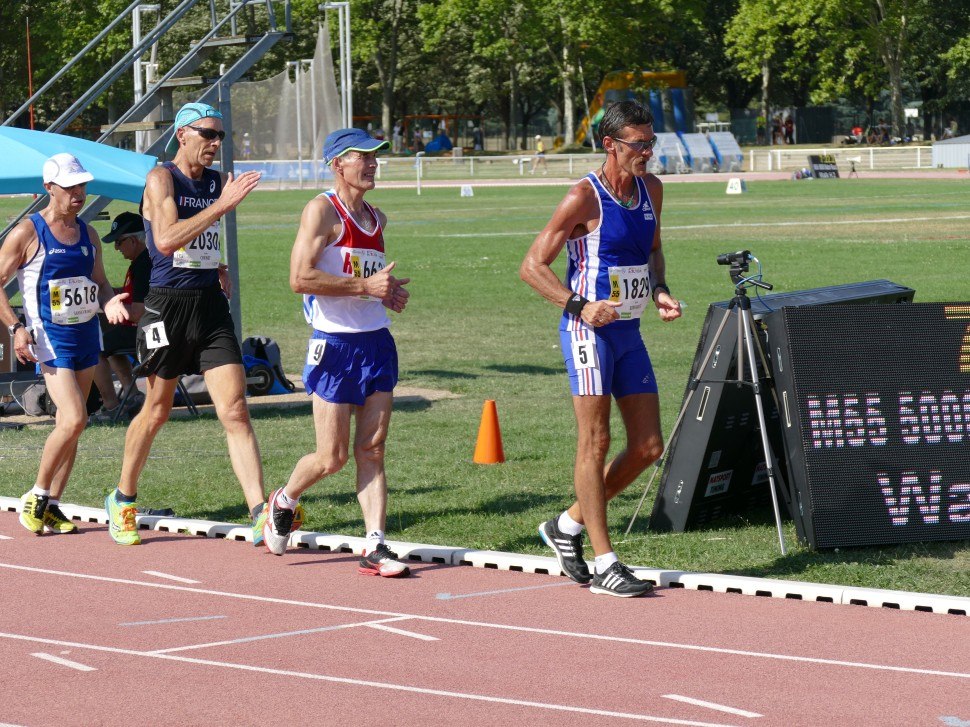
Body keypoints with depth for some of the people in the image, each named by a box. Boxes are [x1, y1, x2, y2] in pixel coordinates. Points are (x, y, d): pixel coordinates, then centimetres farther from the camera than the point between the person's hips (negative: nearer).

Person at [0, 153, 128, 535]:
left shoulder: (87, 234, 11)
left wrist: (109, 302, -4)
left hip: (87, 335, 7)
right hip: (51, 339, -7)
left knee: (70, 424, 7)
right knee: (73, 419, -18)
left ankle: (52, 506, 14)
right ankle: (36, 496, -2)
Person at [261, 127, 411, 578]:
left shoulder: (376, 218, 15)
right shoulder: (323, 211, -9)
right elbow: (300, 278, -20)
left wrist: (390, 293, 10)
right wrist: (365, 286, -20)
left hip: (377, 341, 7)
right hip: (335, 343, -7)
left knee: (371, 451, 2)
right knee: (331, 458, -1)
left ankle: (375, 548, 0)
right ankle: (284, 502, 27)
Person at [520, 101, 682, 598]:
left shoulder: (651, 191, 8)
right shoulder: (584, 198, -13)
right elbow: (532, 266, -12)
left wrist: (659, 291, 5)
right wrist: (580, 305, -24)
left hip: (629, 332, 7)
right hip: (589, 332, -7)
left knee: (648, 448, 5)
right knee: (595, 443, -5)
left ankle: (569, 525, 21)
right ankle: (604, 564, -1)